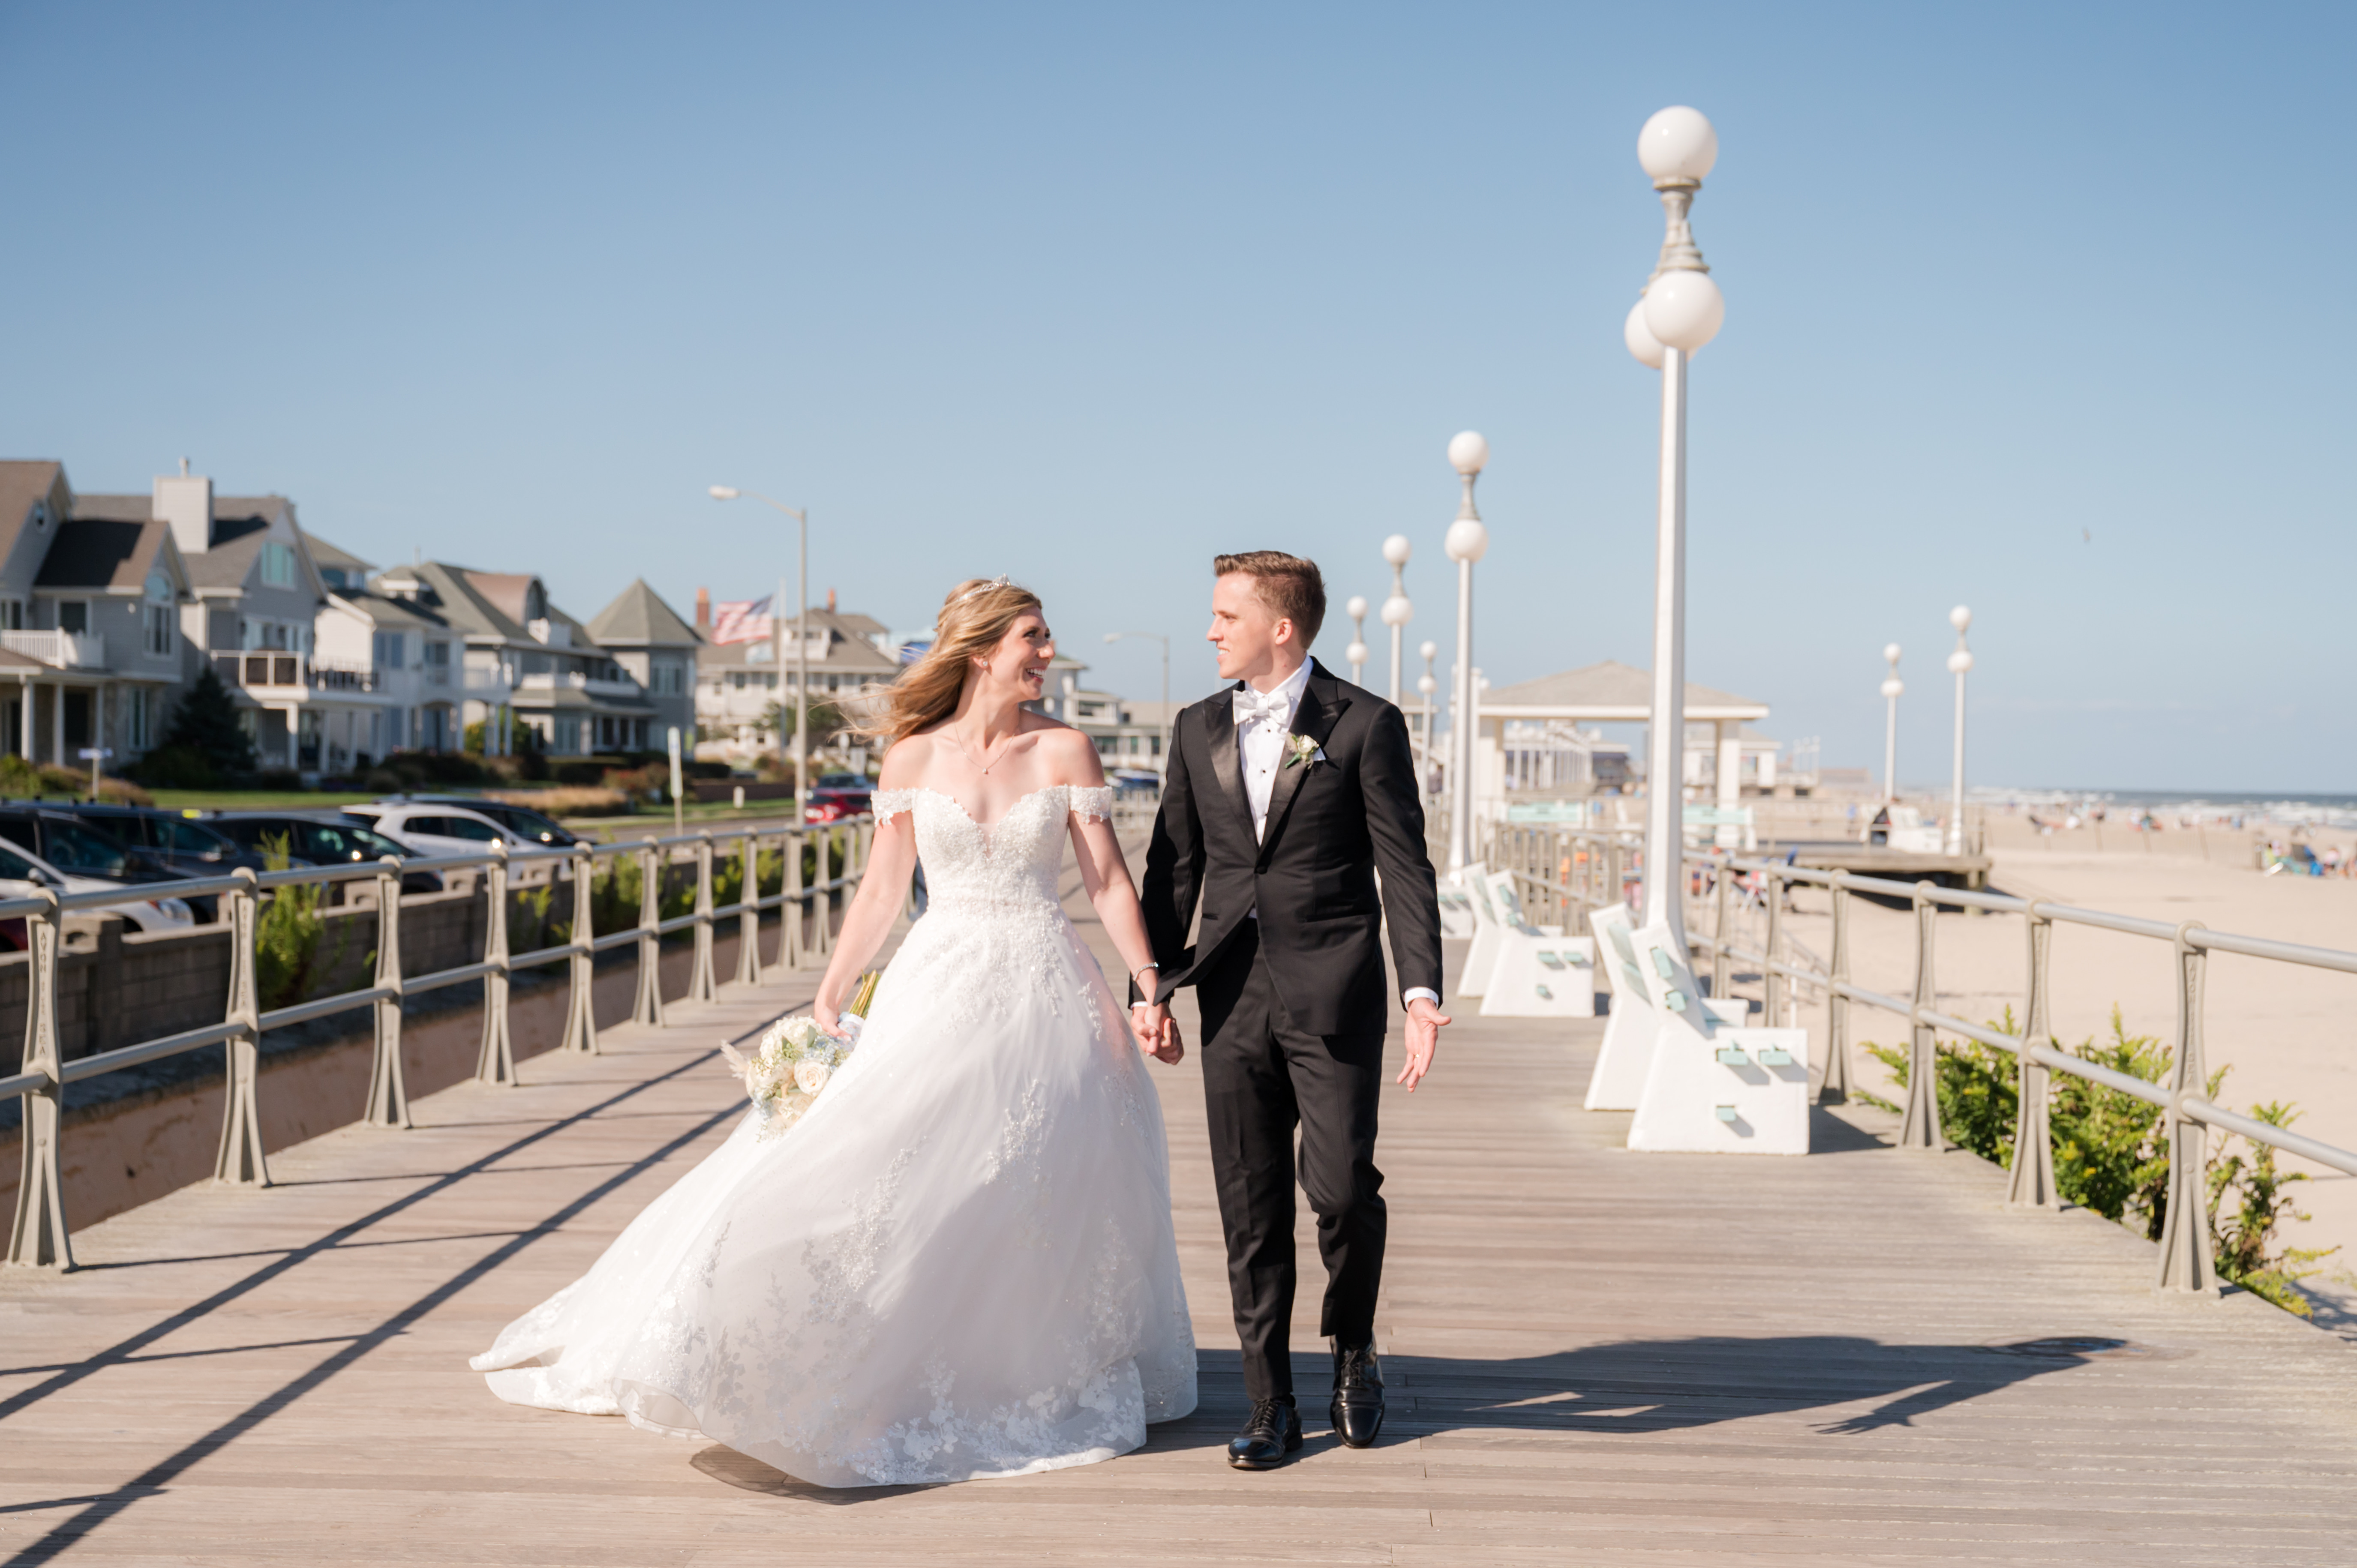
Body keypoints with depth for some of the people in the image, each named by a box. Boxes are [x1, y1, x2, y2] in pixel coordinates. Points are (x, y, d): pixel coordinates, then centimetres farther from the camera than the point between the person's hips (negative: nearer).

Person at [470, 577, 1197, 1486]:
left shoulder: (1065, 751, 0)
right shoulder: (913, 758, 2)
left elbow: (1108, 882, -2)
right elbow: (882, 891, 4)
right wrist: (829, 998, -1)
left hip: (1043, 992, 0)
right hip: (938, 990, 1)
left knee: (1044, 1200, 4)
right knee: (888, 1177, -6)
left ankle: (1037, 1380, 23)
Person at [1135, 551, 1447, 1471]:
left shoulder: (1365, 725, -2)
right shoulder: (1198, 730, 12)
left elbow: (1405, 867, -5)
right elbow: (1174, 865, 14)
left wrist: (1422, 992, -13)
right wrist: (1156, 984, 9)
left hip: (1333, 997, -4)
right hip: (1235, 999, 4)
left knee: (1341, 1186, -8)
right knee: (1251, 1209, 5)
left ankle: (1353, 1347, 22)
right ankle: (1270, 1407, 16)